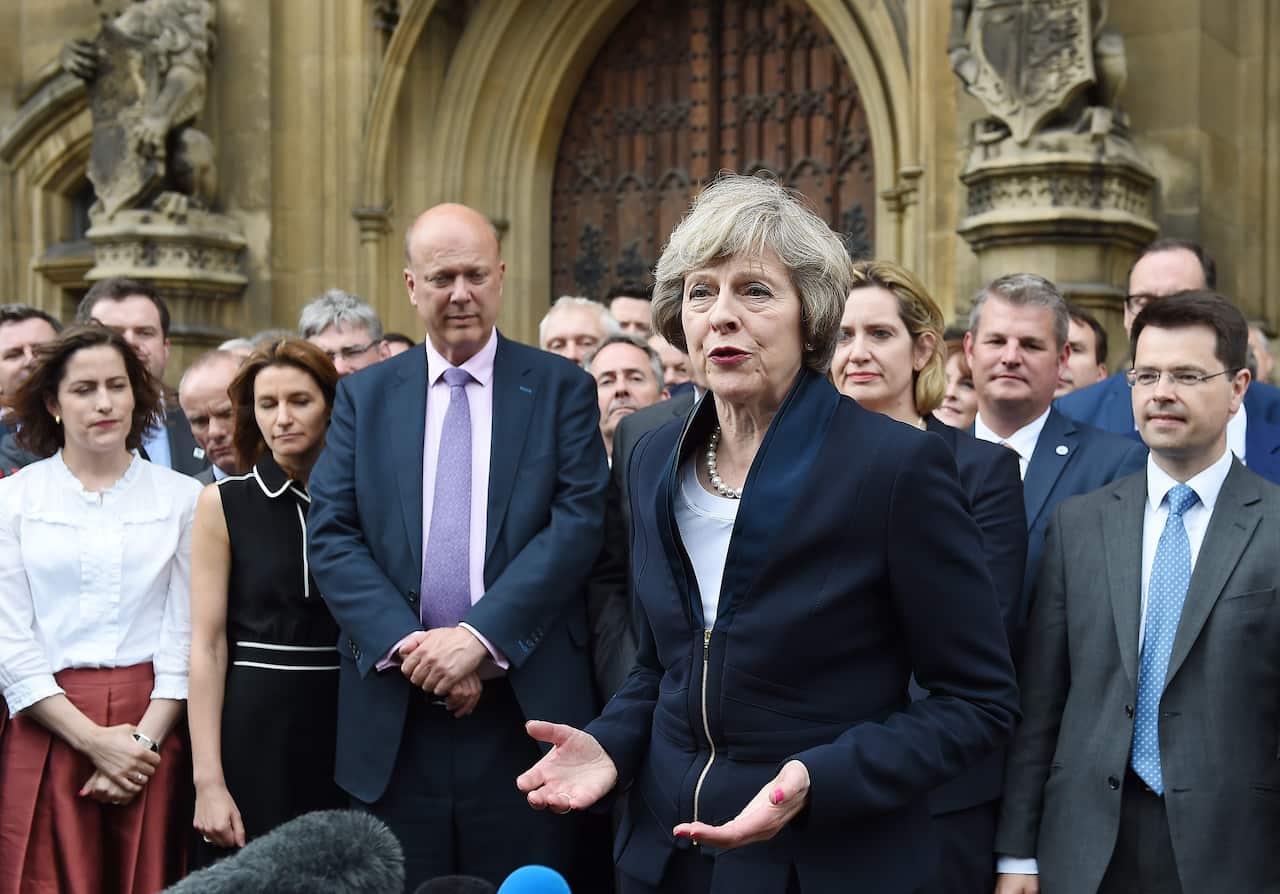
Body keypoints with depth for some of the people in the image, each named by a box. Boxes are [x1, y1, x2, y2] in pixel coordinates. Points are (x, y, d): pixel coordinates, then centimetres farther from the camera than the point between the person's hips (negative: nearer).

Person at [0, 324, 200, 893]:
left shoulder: (180, 497, 5)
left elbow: (186, 632, 3)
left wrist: (145, 738, -9)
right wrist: (95, 740, -9)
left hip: (155, 724, 1)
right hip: (47, 728, 0)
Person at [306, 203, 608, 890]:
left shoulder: (562, 389, 4)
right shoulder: (364, 396, 9)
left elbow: (579, 522, -7)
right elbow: (330, 535, 1)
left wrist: (479, 635, -16)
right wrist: (407, 643, -13)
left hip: (526, 703, -1)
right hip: (395, 713, 2)